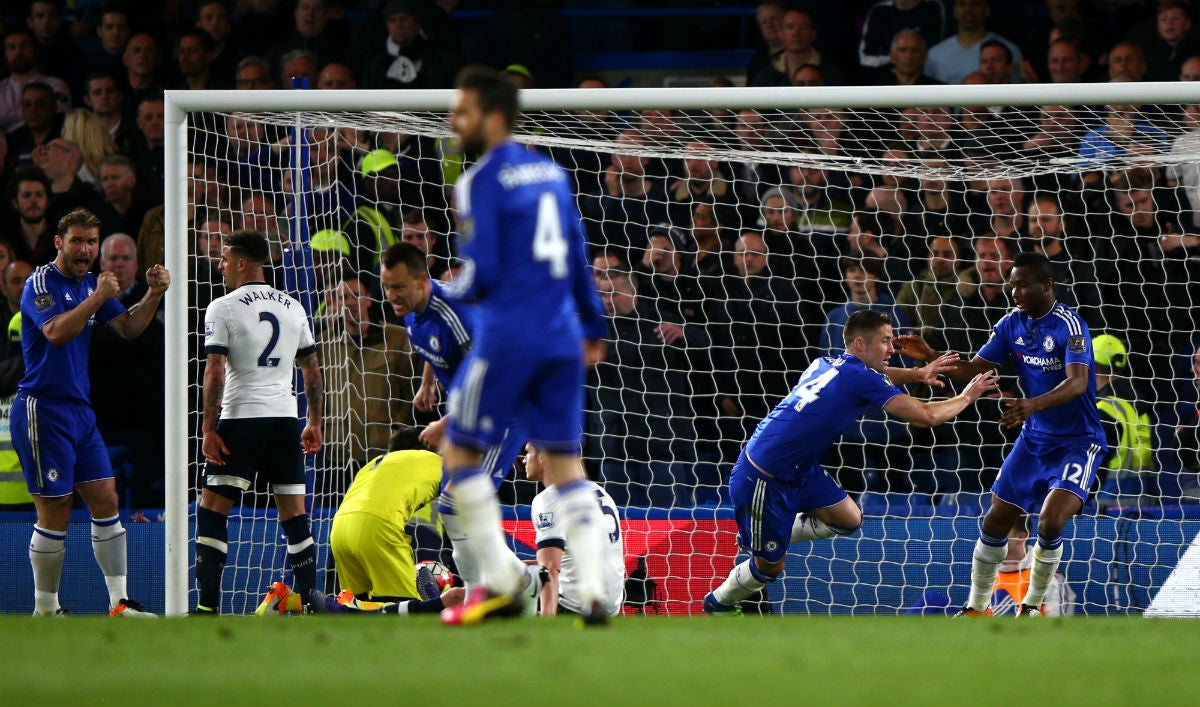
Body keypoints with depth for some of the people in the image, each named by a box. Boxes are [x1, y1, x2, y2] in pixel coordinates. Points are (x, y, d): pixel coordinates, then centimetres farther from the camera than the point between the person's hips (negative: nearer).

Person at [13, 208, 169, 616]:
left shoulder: (91, 283, 14)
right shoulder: (41, 283, -10)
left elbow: (128, 329, 10)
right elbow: (56, 332, -26)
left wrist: (153, 295, -5)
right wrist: (98, 297, -26)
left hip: (79, 410, 8)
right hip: (43, 410, -8)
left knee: (106, 501, 4)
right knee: (55, 512, -5)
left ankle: (119, 602, 6)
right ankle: (44, 610, 4)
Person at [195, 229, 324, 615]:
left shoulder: (223, 308, -5)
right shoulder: (293, 308, 11)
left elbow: (214, 373, -11)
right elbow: (312, 370, 15)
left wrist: (209, 430, -10)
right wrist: (315, 423, 21)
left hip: (241, 419, -5)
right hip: (285, 418, 5)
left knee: (211, 510, 1)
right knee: (294, 514, 6)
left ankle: (208, 604, -6)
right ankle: (309, 600, 2)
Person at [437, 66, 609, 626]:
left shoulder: (480, 181, -9)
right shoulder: (551, 173, 14)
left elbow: (483, 274, -14)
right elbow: (578, 259, 19)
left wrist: (446, 292, 6)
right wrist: (592, 327, 27)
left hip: (508, 337, -7)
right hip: (561, 338, 7)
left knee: (460, 450, 6)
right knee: (565, 463, 8)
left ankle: (498, 585, 1)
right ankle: (592, 590, -3)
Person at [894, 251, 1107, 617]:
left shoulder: (1069, 325, -22)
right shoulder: (1012, 324, 0)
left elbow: (1078, 382, -35)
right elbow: (972, 370, 3)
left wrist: (1034, 404, -52)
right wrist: (930, 356, -15)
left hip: (1077, 442, -7)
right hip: (1034, 439, 7)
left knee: (1050, 522, -23)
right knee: (995, 522, 5)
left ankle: (1032, 607, -1)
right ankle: (977, 607, 22)